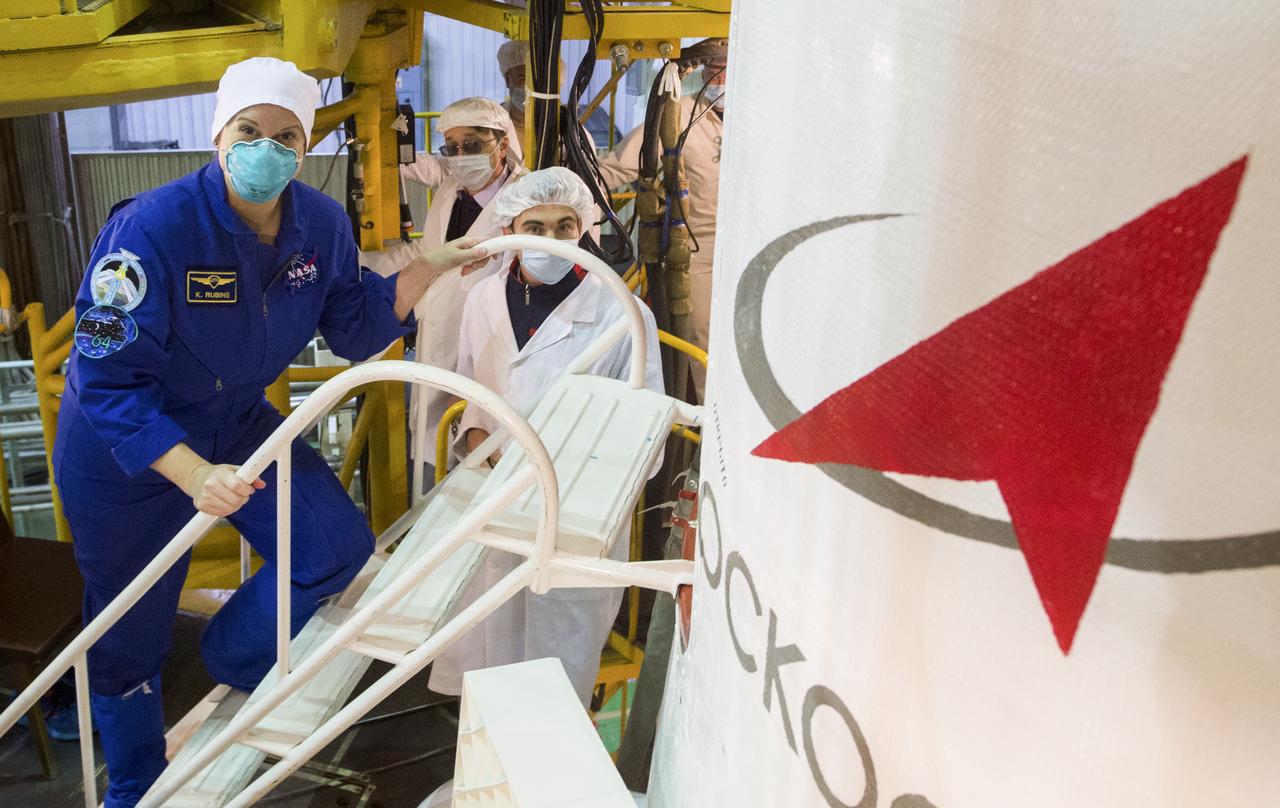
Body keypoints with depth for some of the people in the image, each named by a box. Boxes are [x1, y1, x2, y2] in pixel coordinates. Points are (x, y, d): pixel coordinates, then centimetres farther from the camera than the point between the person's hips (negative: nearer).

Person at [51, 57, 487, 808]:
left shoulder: (322, 224, -12)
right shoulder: (152, 228, -30)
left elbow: (357, 329, -2)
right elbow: (108, 381, -29)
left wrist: (429, 268, -16)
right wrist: (193, 475, -40)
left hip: (237, 420, 5)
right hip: (123, 447, -4)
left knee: (337, 546, -6)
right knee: (129, 638, 10)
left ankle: (232, 662, 25)